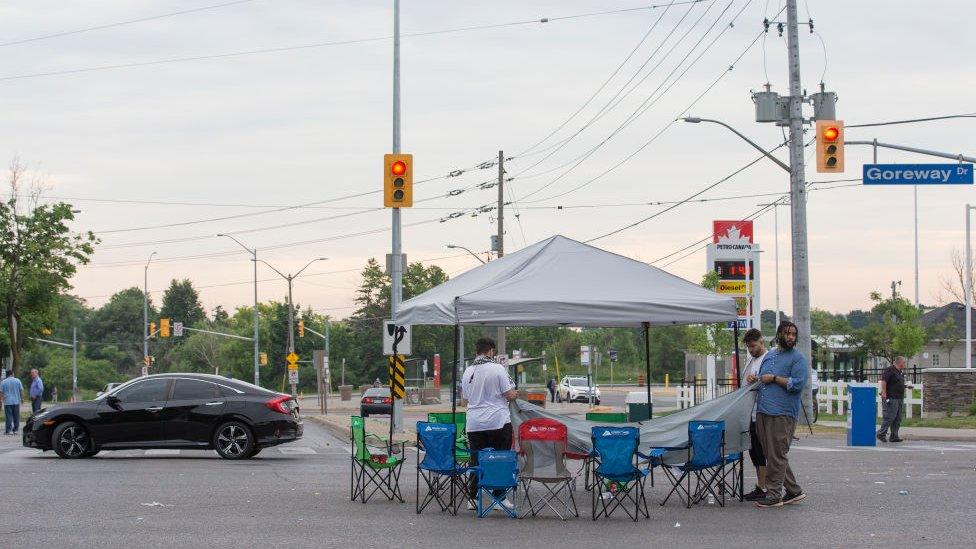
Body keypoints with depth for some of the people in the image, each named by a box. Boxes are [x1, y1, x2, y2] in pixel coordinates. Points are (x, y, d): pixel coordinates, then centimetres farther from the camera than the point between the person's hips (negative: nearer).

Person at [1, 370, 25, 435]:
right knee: (16, 417, 9)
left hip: (7, 402, -1)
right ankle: (15, 430, 11)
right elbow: (21, 390, 2)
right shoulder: (17, 381, 1)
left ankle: (8, 430, -4)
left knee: (8, 417, -1)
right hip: (16, 401, 1)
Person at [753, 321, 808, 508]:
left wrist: (774, 378, -10)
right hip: (762, 412, 8)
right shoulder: (769, 355, 20)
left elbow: (798, 384, -13)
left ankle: (774, 495, -1)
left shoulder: (797, 358, -2)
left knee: (776, 456, -6)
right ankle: (794, 491, 18)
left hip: (782, 414, -8)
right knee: (771, 455, 10)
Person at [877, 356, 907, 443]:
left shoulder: (901, 372, 18)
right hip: (891, 398, -10)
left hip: (899, 398, 10)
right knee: (890, 417, -11)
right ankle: (881, 434, -3)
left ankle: (894, 436, 12)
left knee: (898, 419, 8)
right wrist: (884, 393, -23)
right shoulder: (890, 370, -11)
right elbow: (883, 381, -18)